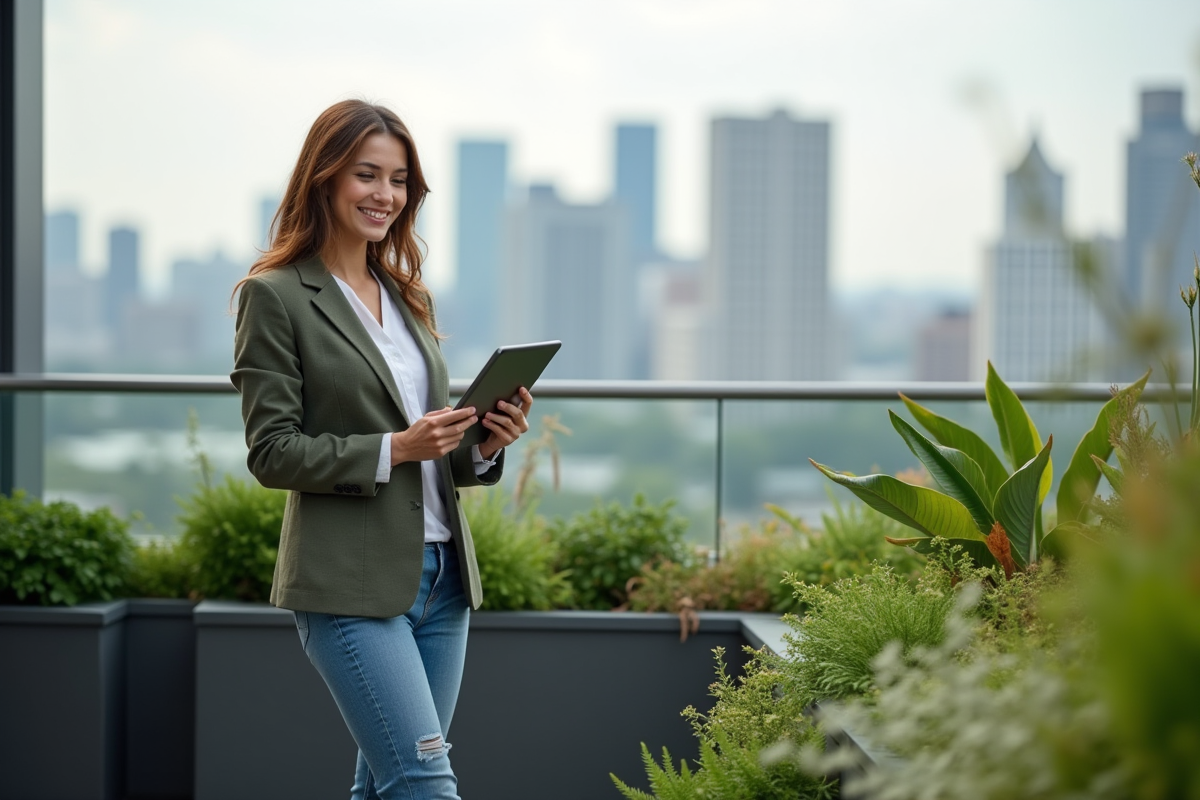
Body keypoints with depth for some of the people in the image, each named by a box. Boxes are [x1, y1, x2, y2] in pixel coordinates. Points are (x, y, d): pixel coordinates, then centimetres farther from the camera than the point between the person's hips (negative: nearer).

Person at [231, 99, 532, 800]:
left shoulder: (408, 296, 17)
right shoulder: (275, 296, -5)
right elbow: (273, 452, -10)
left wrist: (482, 445, -1)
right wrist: (393, 450, -20)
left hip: (440, 574, 7)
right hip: (351, 584, -7)